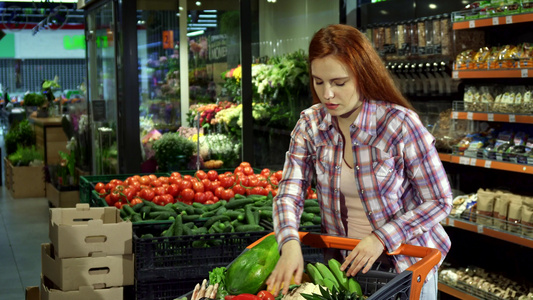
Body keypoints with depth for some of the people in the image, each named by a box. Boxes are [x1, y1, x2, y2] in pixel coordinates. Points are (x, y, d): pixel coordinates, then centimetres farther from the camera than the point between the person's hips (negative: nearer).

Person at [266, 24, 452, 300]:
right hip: (344, 259, 4)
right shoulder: (309, 124, -8)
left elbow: (440, 201, -15)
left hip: (405, 263, -3)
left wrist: (381, 238, -23)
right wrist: (290, 244, -31)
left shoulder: (400, 124, -22)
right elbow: (289, 192, -12)